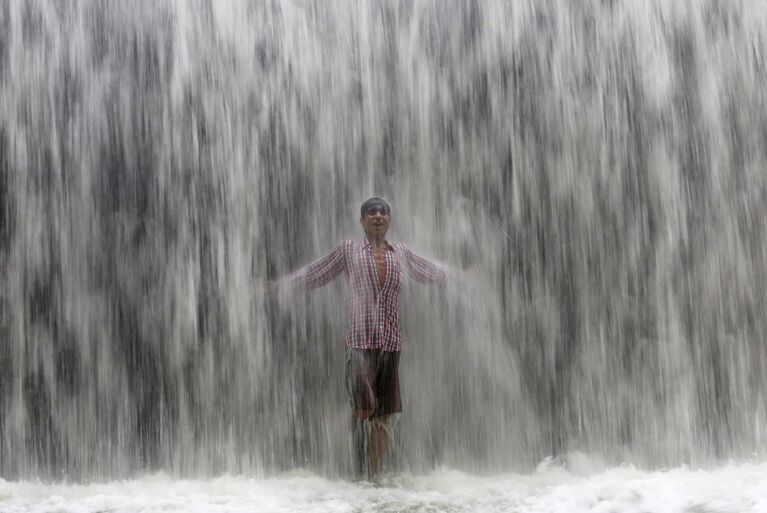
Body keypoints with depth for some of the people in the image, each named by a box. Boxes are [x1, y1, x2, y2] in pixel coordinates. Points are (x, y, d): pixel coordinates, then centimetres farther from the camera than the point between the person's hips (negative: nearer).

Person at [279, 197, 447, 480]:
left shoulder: (400, 253, 14)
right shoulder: (348, 249, 5)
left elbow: (431, 272, 30)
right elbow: (313, 274, 11)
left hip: (390, 342, 3)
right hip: (360, 340, -3)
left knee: (383, 412, 3)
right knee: (362, 409, -11)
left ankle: (376, 475, 10)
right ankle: (361, 474, -4)